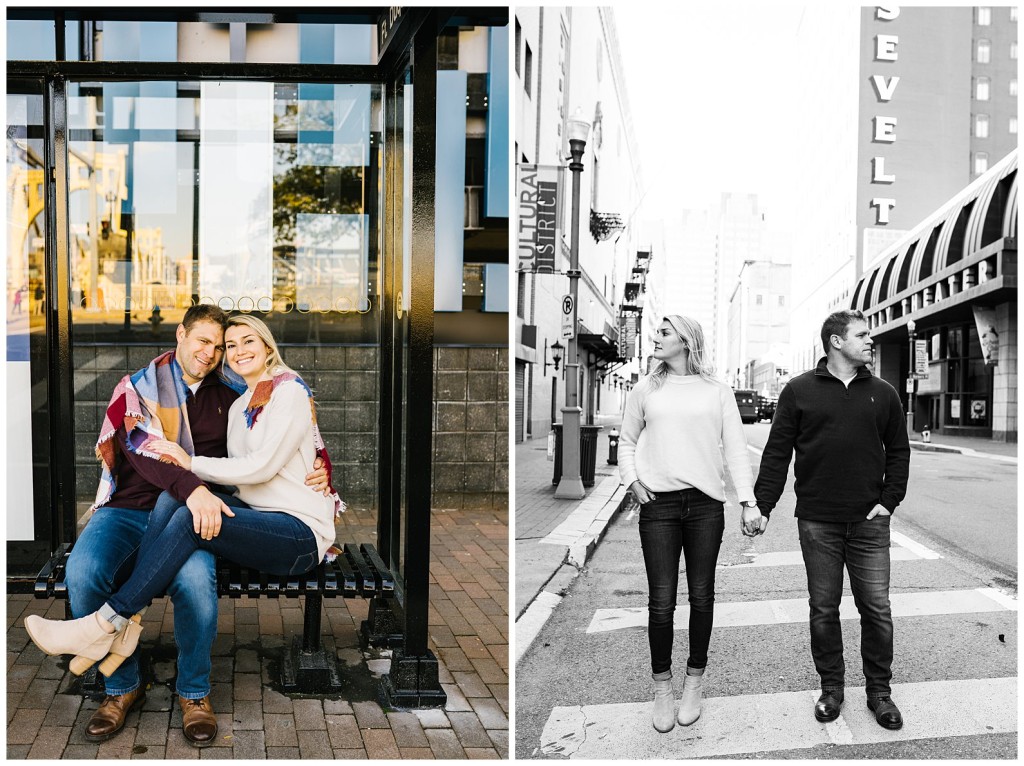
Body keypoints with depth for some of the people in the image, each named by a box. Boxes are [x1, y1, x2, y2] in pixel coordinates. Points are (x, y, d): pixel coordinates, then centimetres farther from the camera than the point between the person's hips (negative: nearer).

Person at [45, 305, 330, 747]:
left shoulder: (229, 399, 19)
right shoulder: (137, 387, 9)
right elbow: (140, 447, -11)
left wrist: (317, 471, 1)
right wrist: (190, 487, -30)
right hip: (126, 509, 0)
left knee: (196, 578, -34)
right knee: (82, 573, -31)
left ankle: (194, 691, -8)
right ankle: (122, 687, -6)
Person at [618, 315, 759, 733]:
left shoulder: (717, 391, 5)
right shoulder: (646, 389, 9)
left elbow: (735, 448, 3)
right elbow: (627, 441, 17)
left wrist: (749, 501, -4)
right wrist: (632, 480, 1)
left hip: (706, 503, 0)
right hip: (658, 503, 0)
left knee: (701, 595, 6)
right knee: (661, 600, 0)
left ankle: (694, 680, 22)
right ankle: (662, 685, 14)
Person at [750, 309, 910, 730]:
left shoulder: (883, 394, 8)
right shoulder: (799, 391, 1)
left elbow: (898, 452, 13)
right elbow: (777, 454, 0)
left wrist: (888, 501, 2)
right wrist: (762, 507, -5)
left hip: (868, 522, 2)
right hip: (817, 523, -1)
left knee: (876, 609, 3)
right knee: (823, 609, 7)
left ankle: (879, 691, 19)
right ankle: (831, 687, 22)